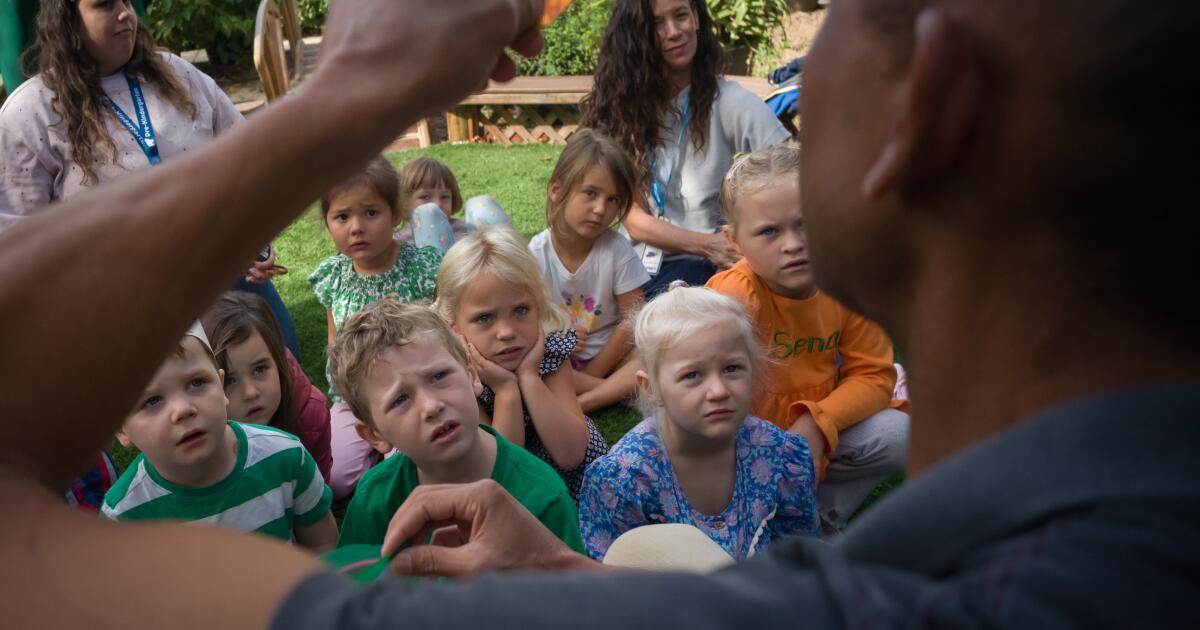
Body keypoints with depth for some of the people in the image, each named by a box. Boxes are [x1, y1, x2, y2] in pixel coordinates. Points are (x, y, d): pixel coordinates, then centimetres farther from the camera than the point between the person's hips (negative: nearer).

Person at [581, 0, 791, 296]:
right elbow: (634, 219, -2)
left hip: (699, 270, -3)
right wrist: (708, 245, -20)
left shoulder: (731, 101, -6)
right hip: (635, 265, 4)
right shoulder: (622, 104, 4)